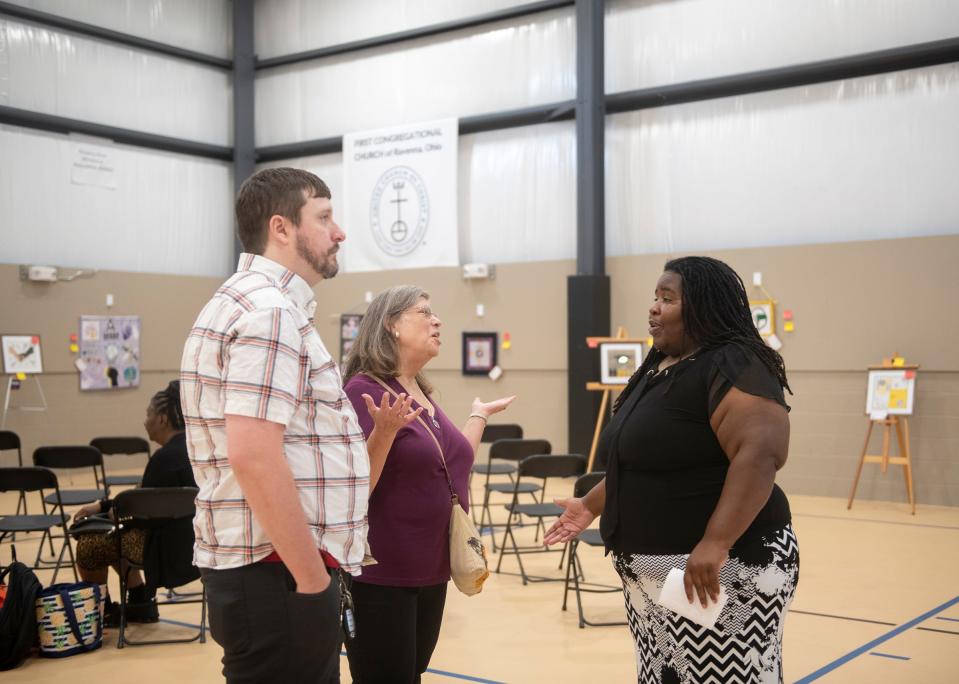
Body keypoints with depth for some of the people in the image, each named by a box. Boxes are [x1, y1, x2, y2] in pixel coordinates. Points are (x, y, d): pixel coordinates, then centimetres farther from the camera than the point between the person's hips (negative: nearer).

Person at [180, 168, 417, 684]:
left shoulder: (251, 301, 16)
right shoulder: (271, 311, -17)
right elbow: (254, 457, -26)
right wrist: (312, 580, -20)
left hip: (260, 568, 10)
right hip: (277, 577, -10)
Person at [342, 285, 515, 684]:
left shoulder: (423, 394, 10)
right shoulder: (364, 389, -14)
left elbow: (452, 468, 20)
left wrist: (480, 414, 24)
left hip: (430, 571, 8)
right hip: (380, 575, -8)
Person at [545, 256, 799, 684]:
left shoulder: (732, 367, -15)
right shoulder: (656, 369, 14)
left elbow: (762, 453, -27)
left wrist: (715, 544, -33)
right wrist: (592, 506, 23)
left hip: (721, 569, -9)